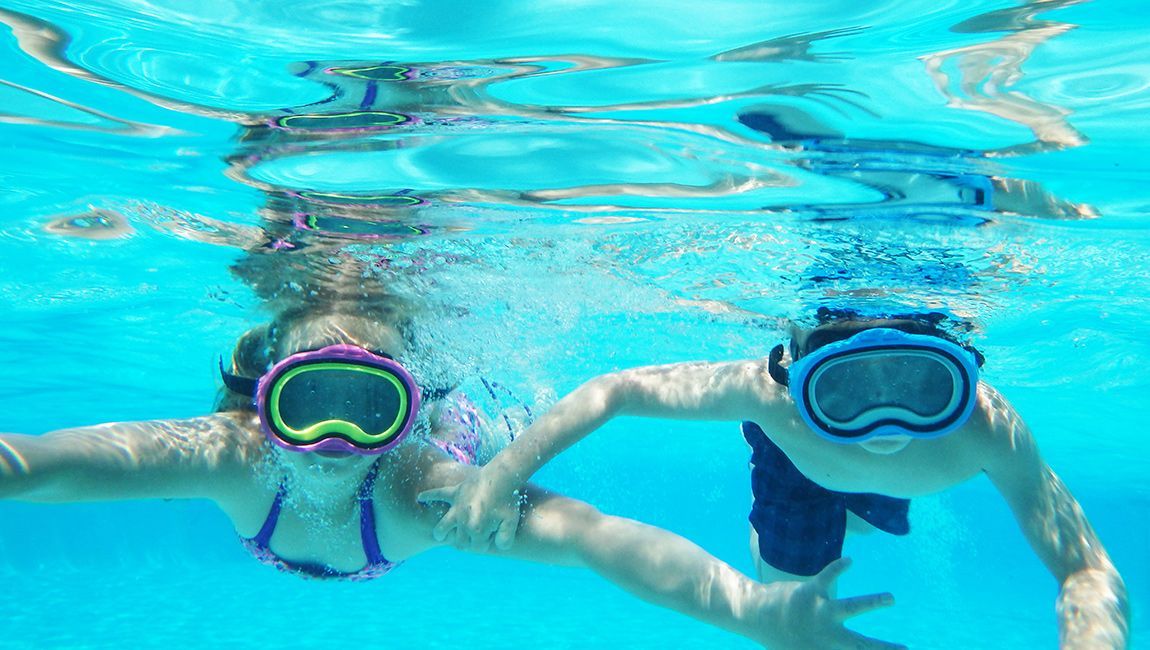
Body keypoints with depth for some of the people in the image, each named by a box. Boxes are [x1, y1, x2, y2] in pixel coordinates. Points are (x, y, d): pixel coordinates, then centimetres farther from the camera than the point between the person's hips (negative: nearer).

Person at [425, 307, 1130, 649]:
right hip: (797, 457, -2)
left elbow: (1092, 573, -40)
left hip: (896, 479, 2)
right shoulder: (771, 393, -50)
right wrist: (502, 472, -50)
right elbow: (615, 390, -41)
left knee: (862, 523, 33)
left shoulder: (987, 427, -48)